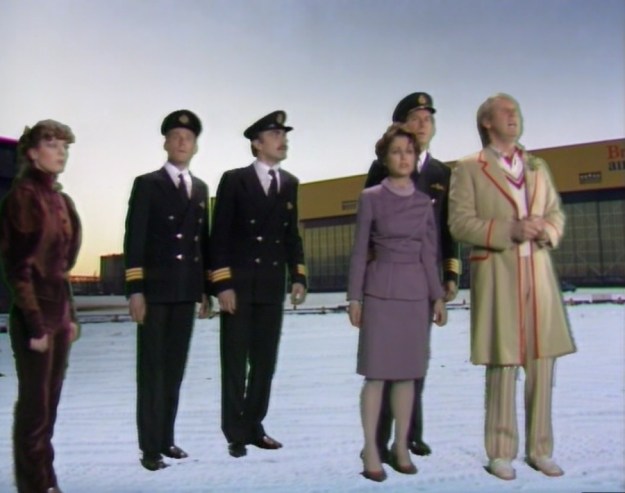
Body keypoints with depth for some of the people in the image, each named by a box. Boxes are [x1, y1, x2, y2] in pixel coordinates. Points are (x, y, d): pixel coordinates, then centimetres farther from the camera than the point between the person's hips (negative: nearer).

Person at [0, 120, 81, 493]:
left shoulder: (61, 199, 12)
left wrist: (71, 315, 13)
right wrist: (34, 324, -17)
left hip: (60, 312, 8)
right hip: (35, 314, -8)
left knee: (50, 403, 14)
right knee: (34, 403, 3)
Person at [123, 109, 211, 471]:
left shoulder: (201, 189, 15)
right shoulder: (147, 184, 0)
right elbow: (134, 240, -6)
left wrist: (206, 288, 12)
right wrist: (135, 290, -14)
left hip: (187, 291, 5)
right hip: (155, 289, -5)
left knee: (175, 368, 10)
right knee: (152, 369, 1)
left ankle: (167, 439, 20)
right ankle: (151, 446, 8)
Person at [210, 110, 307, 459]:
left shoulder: (290, 184, 11)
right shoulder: (235, 180, -3)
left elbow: (292, 234, 14)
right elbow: (220, 235, -7)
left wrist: (298, 277, 4)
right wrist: (223, 284, -14)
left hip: (272, 287, 4)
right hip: (238, 285, -4)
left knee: (265, 363, 10)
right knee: (235, 363, 4)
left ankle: (253, 427, 23)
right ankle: (235, 433, 15)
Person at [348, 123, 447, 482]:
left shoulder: (425, 201, 10)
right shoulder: (371, 198, 0)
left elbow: (430, 253, 10)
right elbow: (360, 251, -1)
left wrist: (438, 296, 5)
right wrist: (355, 297, -6)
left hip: (416, 291, 3)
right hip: (381, 289, -3)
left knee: (408, 372, 8)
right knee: (377, 372, -2)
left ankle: (401, 447, 19)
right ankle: (371, 450, 9)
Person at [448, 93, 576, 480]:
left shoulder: (538, 166, 18)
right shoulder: (469, 169, 3)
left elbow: (557, 213, 16)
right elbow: (460, 223, -6)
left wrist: (546, 229, -7)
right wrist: (508, 231, -17)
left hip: (539, 271, 5)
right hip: (497, 274, -4)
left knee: (543, 364, 7)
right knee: (503, 365, -1)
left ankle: (540, 449, 21)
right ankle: (501, 453, 12)